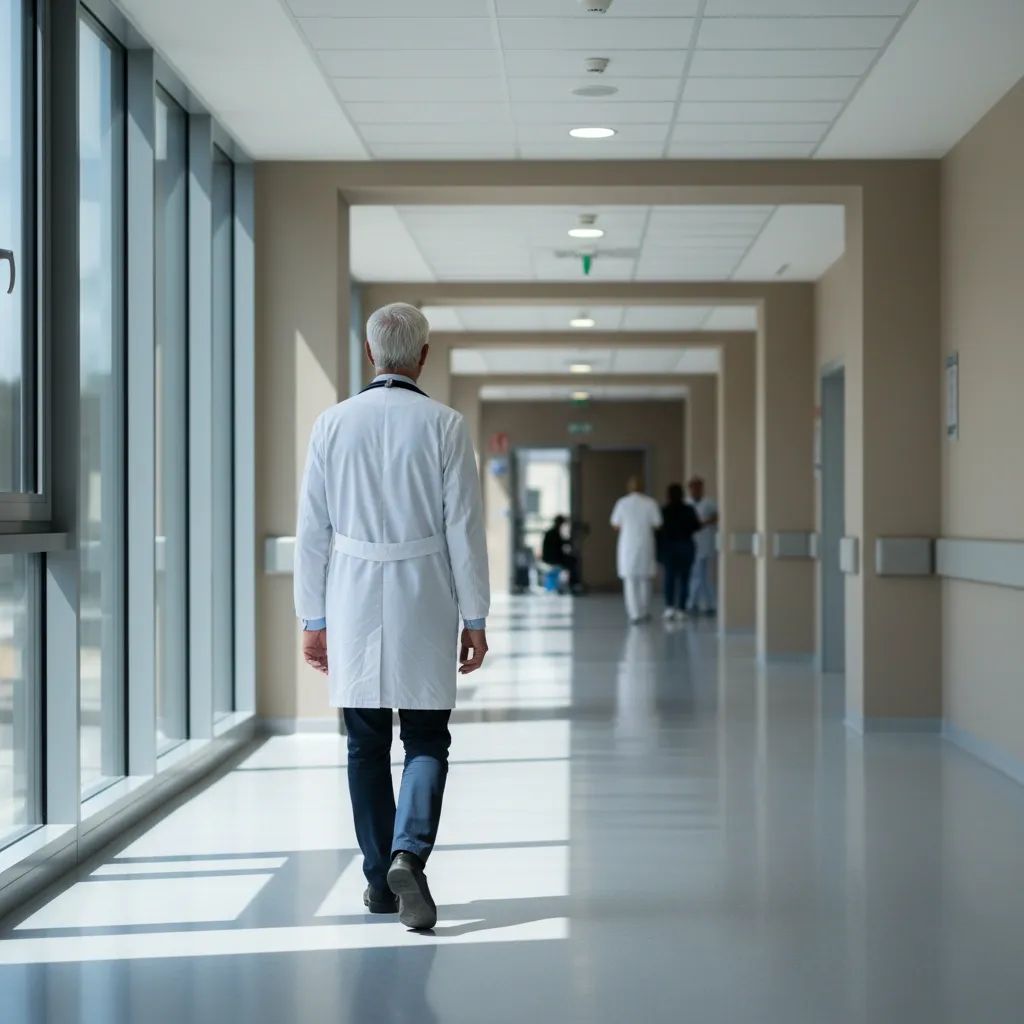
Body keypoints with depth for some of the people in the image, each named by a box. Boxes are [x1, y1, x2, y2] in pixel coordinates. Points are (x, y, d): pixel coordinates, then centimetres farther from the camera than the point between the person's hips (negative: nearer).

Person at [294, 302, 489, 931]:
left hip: (352, 604, 2)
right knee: (427, 742, 6)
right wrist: (475, 619, 2)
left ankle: (380, 880, 16)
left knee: (366, 745, 10)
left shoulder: (333, 425, 1)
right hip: (424, 604, -2)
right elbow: (464, 529, -5)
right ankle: (408, 855, -16)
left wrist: (314, 618, 9)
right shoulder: (445, 426, -4)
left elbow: (312, 531, 2)